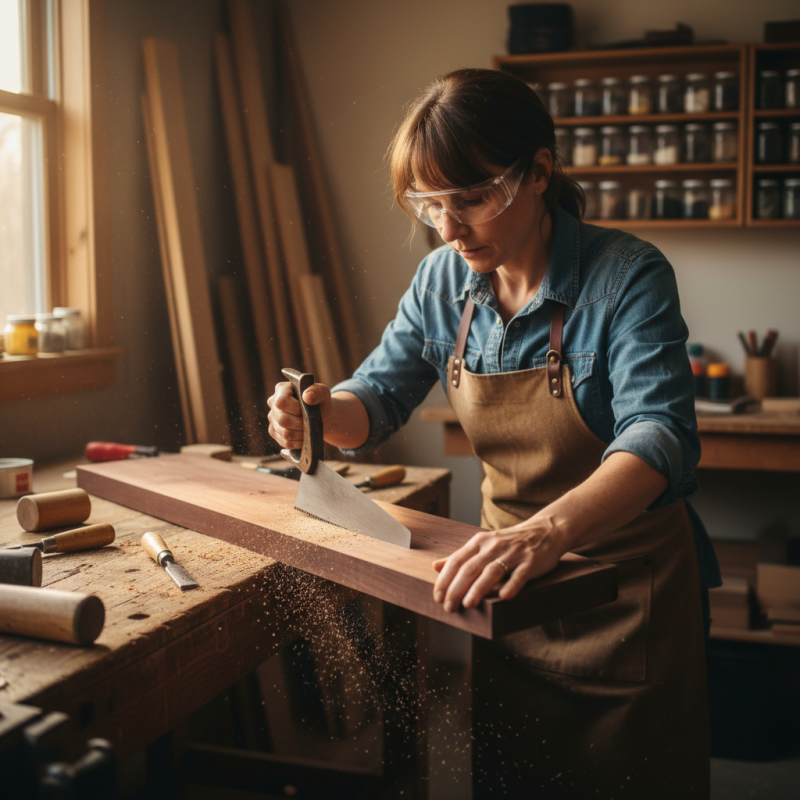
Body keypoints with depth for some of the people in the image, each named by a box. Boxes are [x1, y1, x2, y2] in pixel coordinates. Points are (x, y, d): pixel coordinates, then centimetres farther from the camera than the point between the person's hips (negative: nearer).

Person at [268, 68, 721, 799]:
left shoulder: (627, 276, -21)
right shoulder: (443, 281, -4)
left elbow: (659, 435, -33)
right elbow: (380, 395, 4)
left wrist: (551, 529, -52)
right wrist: (323, 412, -21)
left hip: (628, 583, -4)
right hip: (511, 579, 5)